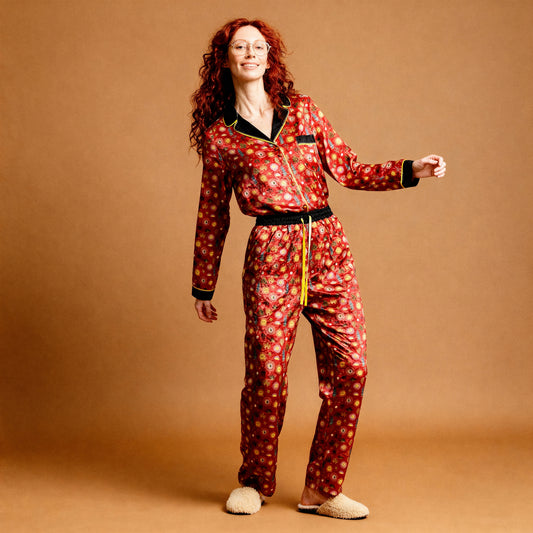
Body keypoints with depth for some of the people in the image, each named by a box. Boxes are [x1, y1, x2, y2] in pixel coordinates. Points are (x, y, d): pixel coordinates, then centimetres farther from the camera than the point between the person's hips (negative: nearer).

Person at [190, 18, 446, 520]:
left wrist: (411, 169, 2)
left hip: (328, 247, 3)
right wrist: (203, 286, 17)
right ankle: (254, 482, 19)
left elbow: (348, 170, 15)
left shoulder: (304, 112, 15)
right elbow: (212, 216, 14)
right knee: (267, 371, -5)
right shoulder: (220, 136, 9)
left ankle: (322, 489, 8)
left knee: (350, 367, -4)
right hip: (271, 254, -3)